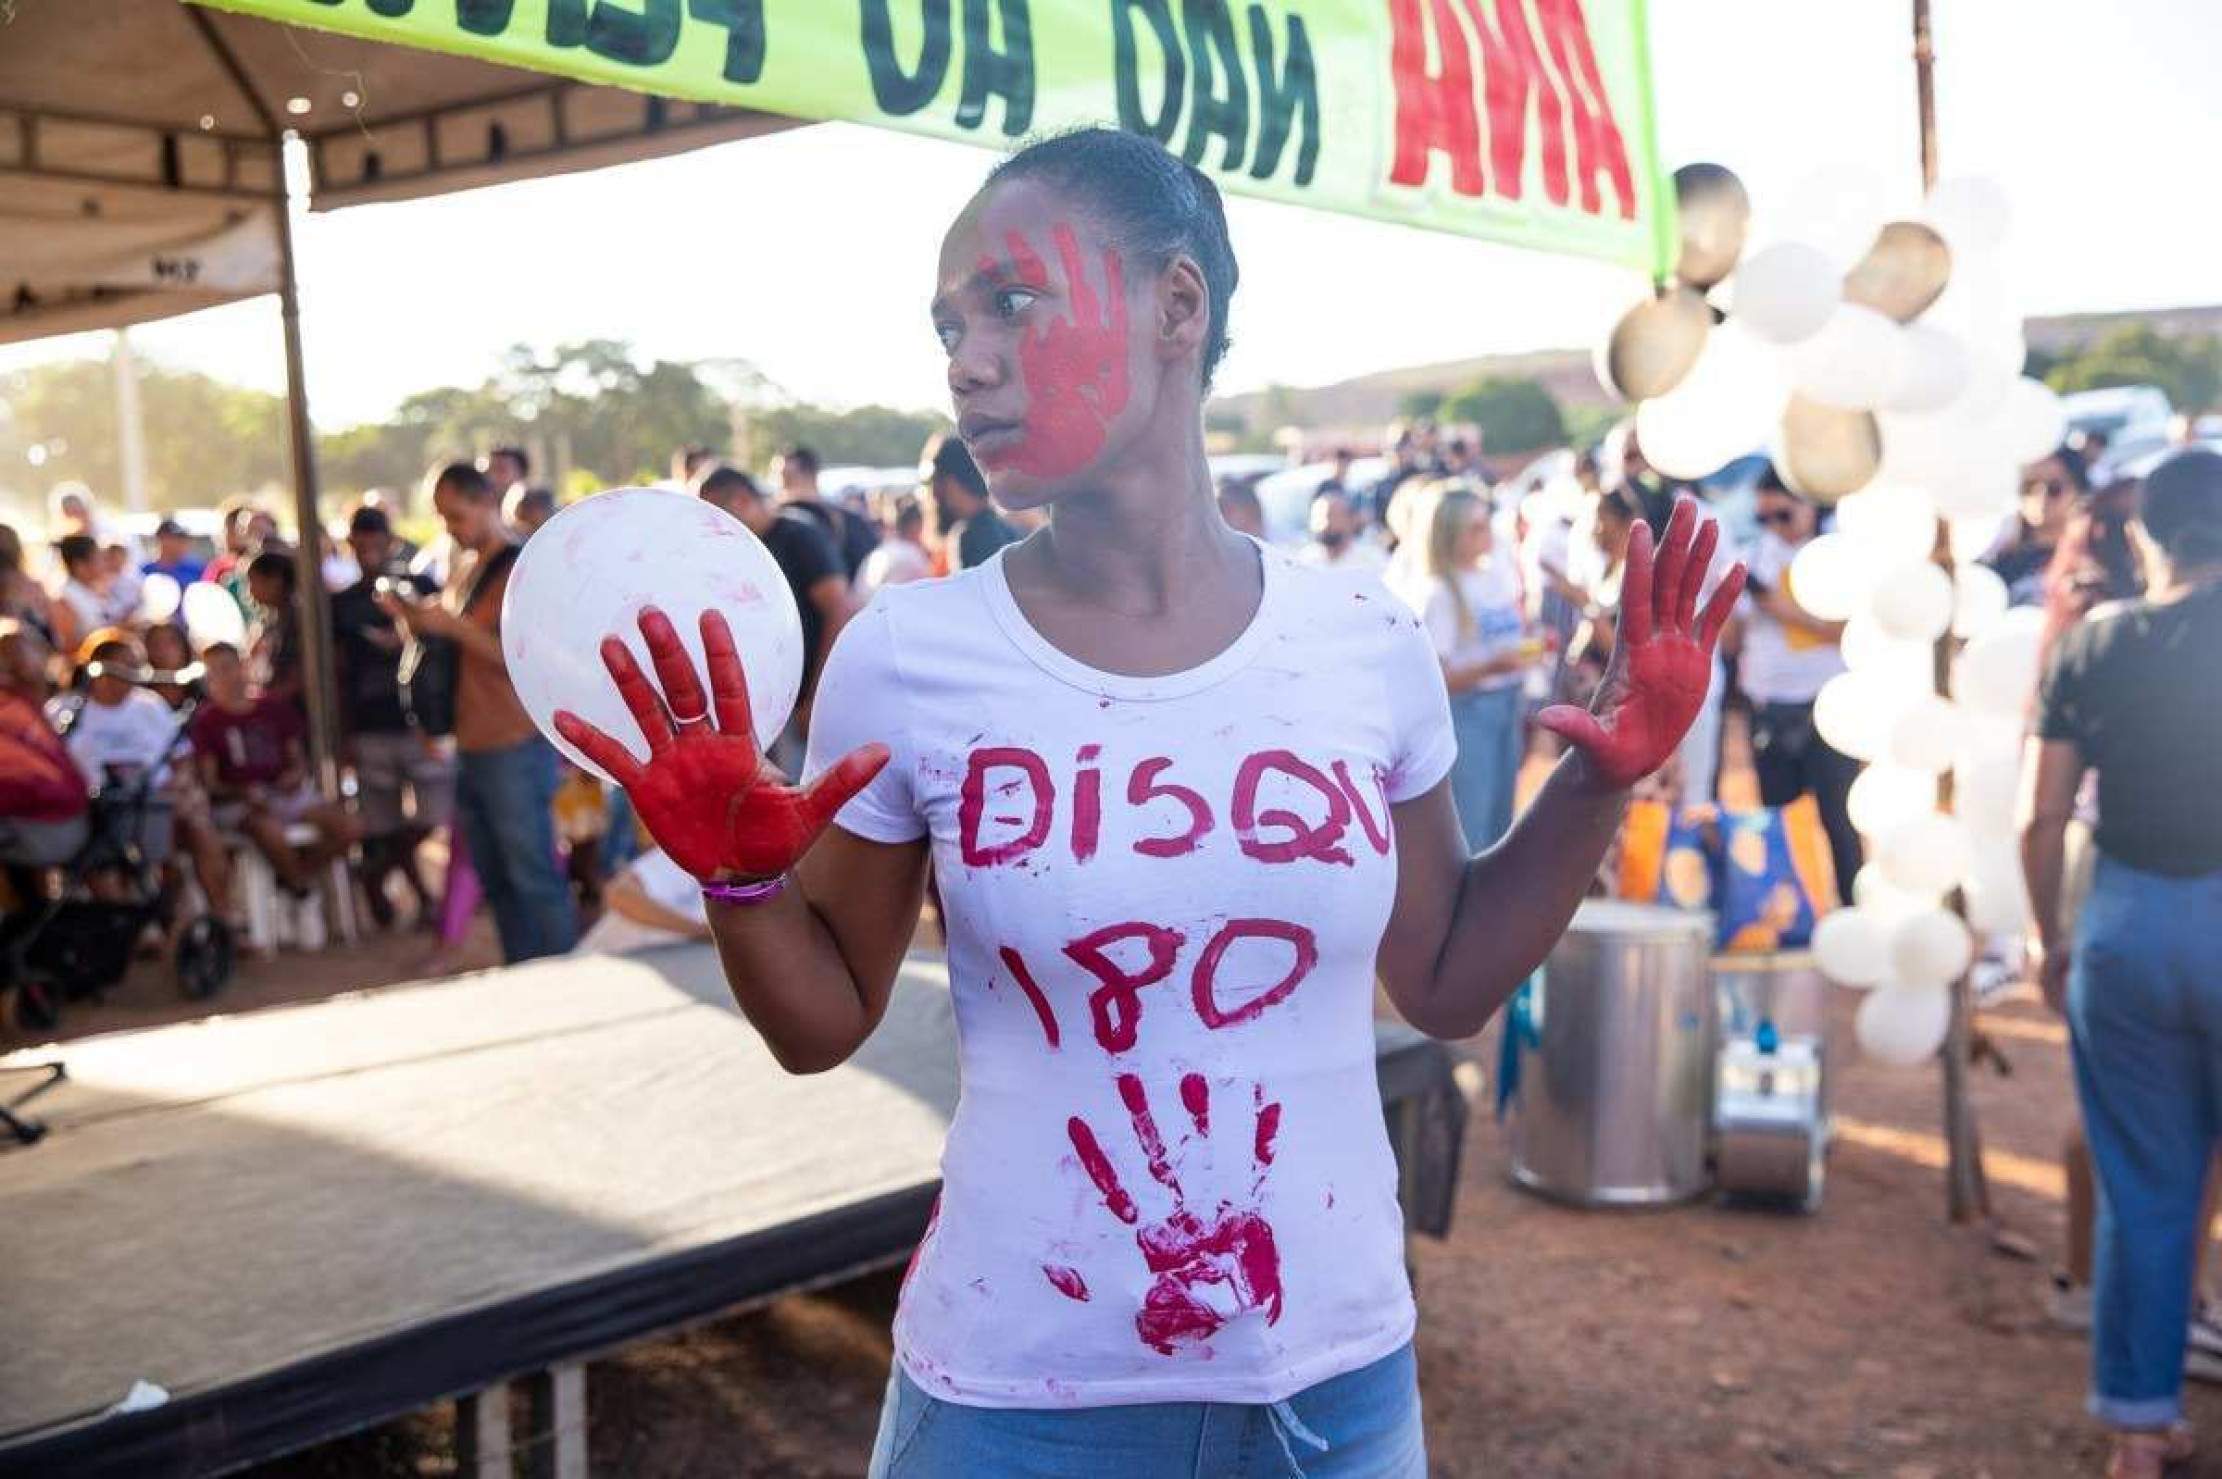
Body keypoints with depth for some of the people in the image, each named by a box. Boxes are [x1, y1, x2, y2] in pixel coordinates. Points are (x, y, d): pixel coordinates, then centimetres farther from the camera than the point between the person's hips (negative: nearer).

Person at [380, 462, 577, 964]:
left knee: (534, 877, -4)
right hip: (472, 747, 8)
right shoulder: (465, 570, 15)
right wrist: (414, 617, 5)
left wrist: (454, 625, -23)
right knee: (496, 879, 11)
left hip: (515, 748, -8)